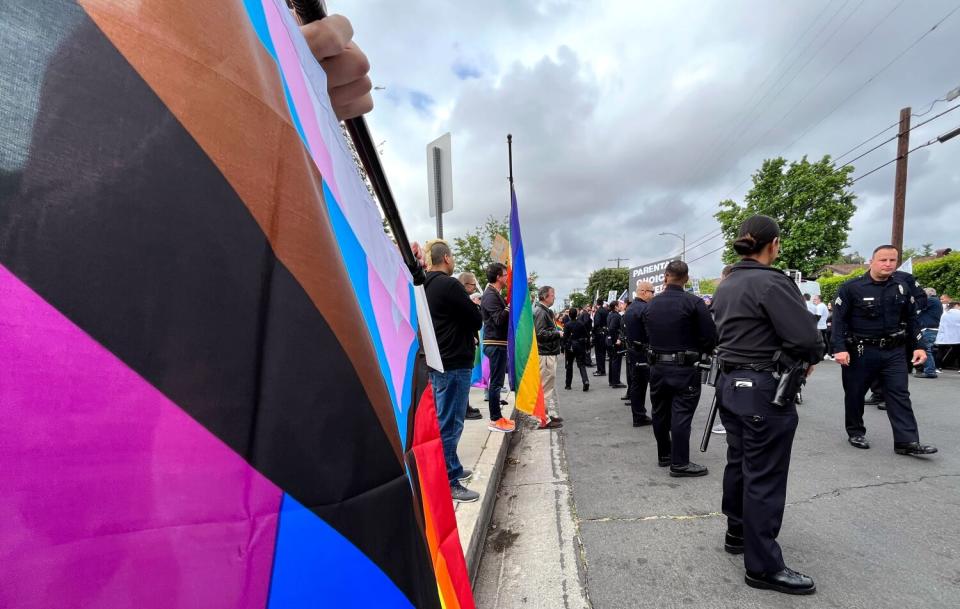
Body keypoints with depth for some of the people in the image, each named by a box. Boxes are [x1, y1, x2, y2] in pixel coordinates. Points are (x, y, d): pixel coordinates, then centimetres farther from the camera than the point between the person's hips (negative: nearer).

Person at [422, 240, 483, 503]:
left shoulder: (425, 286, 10)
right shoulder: (449, 285, -17)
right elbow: (476, 320, -13)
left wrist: (468, 308, 5)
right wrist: (473, 308, 7)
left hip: (436, 362, 10)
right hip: (453, 364, -10)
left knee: (444, 420, 19)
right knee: (449, 424, -3)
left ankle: (453, 469, 34)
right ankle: (448, 483, 6)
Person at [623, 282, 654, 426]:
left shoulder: (628, 309, 12)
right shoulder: (645, 308, -17)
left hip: (632, 351, 9)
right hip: (646, 353, -9)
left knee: (636, 384, 10)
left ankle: (638, 417, 16)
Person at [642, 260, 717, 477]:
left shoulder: (650, 305, 4)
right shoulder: (694, 303, -12)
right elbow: (710, 337, -11)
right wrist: (699, 350, 7)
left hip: (657, 367, 5)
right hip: (685, 368, -5)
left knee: (660, 412, 14)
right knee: (681, 414, -1)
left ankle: (664, 455, 27)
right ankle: (679, 463, 4)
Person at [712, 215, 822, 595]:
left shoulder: (725, 286, 9)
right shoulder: (771, 282, -17)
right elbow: (805, 336, -22)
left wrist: (798, 355, 11)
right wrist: (811, 358, 0)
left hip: (730, 382, 8)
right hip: (764, 389, -8)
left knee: (738, 463, 20)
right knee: (764, 476, 0)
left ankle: (737, 534, 36)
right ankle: (763, 567, 12)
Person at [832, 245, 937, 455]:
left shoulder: (903, 286, 5)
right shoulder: (852, 287, -10)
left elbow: (911, 318, 13)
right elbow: (839, 319, -11)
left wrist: (917, 346, 7)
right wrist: (840, 348, -18)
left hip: (894, 351, 4)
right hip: (860, 351, -3)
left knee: (899, 394, 1)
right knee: (855, 394, 8)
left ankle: (907, 442, 3)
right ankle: (855, 433, 23)